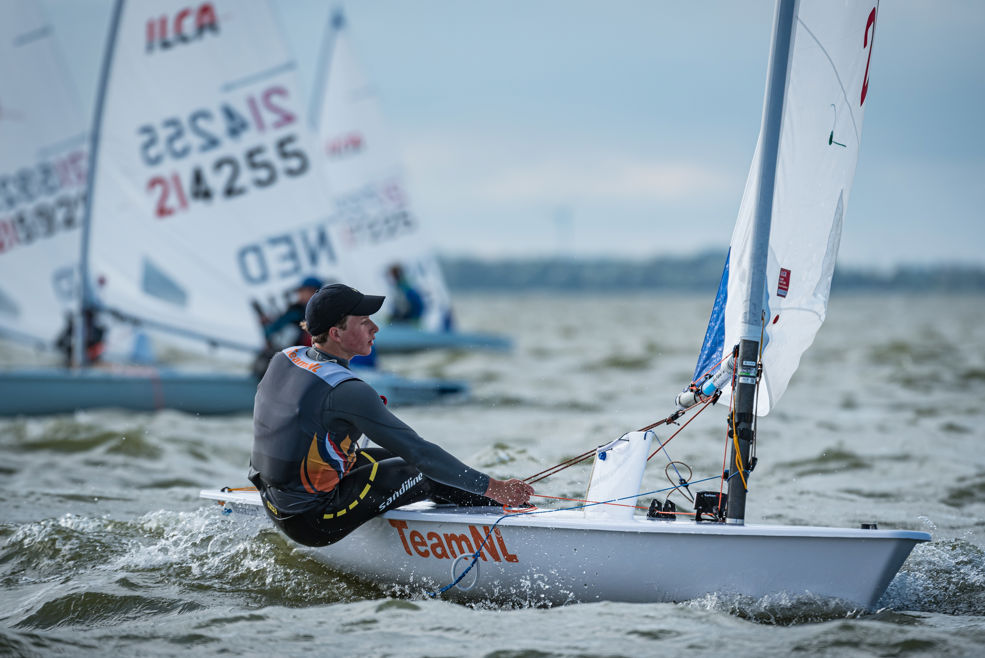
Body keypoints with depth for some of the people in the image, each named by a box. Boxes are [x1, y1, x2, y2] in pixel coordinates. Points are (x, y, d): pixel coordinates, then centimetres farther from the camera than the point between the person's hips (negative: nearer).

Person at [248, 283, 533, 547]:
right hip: (313, 523, -9)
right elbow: (417, 451, -26)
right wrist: (491, 486, -22)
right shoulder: (346, 392, -26)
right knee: (421, 472, 1)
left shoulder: (283, 359, -1)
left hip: (276, 509, 9)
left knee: (391, 459, 20)